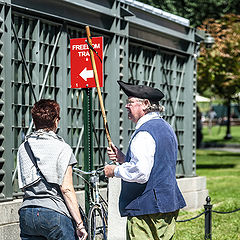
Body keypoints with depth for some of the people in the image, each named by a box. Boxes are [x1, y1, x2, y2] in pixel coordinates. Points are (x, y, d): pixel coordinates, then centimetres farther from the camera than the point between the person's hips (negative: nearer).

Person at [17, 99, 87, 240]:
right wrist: (79, 223, -9)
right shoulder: (62, 148, -6)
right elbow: (66, 189, -11)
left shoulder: (23, 148, 10)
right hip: (55, 213, -5)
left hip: (26, 213, 5)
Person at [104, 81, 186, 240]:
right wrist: (123, 158, 14)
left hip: (147, 209, -10)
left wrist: (115, 171, -10)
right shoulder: (166, 128, 16)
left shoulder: (144, 133, -17)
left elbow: (140, 173, -26)